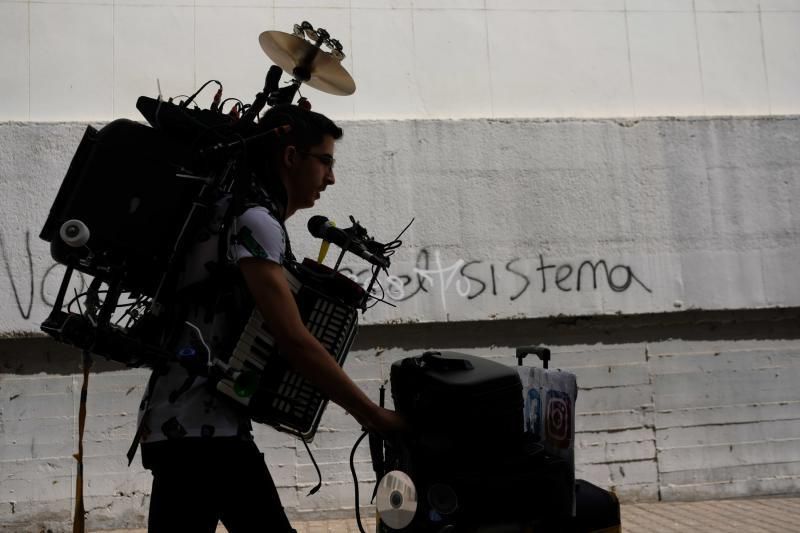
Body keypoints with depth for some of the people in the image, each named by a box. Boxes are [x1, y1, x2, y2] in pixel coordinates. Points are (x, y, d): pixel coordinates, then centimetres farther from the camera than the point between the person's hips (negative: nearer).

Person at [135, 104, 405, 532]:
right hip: (198, 425, -10)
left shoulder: (240, 212, 18)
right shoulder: (255, 221, -14)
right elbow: (294, 342, -20)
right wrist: (373, 415, -15)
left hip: (186, 421, 10)